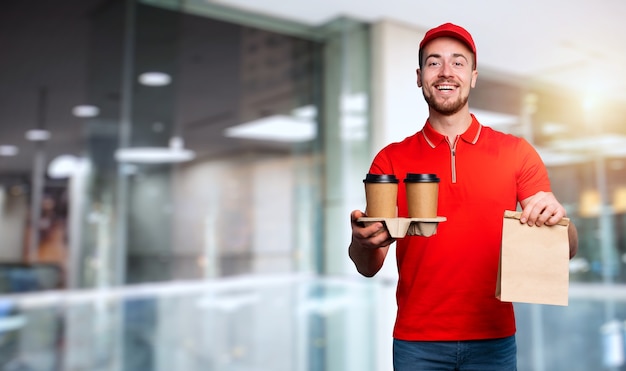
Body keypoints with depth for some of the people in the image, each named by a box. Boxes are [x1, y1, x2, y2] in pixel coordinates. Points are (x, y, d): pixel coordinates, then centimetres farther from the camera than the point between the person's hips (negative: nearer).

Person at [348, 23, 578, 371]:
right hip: (416, 342, 0)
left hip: (494, 339, 1)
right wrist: (363, 241, -23)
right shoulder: (391, 159, -2)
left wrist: (556, 217, -22)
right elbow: (369, 267, -1)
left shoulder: (516, 152, -1)